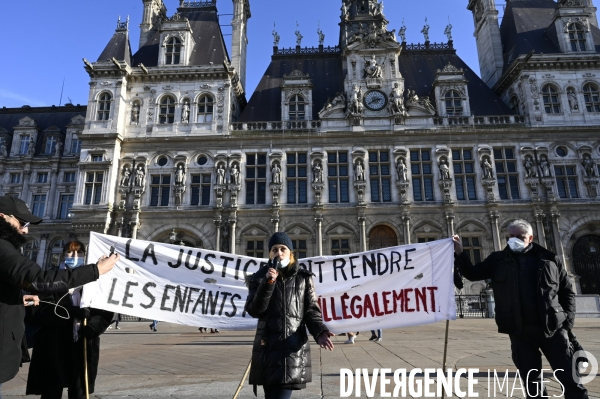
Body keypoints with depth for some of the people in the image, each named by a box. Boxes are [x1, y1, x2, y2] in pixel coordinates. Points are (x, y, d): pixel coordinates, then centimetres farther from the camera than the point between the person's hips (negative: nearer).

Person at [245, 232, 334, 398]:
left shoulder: (303, 278, 6)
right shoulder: (260, 277, 7)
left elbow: (311, 310, 2)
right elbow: (254, 310, -4)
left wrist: (319, 332, -16)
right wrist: (267, 283, -15)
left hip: (294, 348, -1)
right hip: (268, 348, 1)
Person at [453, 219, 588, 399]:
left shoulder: (549, 259, 5)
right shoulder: (498, 260, 5)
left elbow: (567, 292, 11)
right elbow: (473, 274, 2)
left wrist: (567, 320, 1)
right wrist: (459, 253, -12)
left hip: (553, 328, 0)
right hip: (520, 332, 1)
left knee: (570, 379, 5)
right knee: (532, 381, 10)